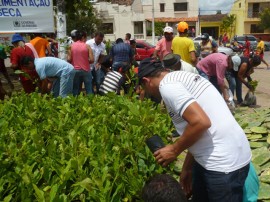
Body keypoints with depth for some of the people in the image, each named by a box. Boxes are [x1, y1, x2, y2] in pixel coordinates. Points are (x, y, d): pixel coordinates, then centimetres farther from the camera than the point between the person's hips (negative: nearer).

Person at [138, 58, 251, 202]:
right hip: (214, 157, 10)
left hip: (224, 162, -10)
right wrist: (187, 168, 23)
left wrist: (174, 150, -10)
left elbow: (201, 122, -26)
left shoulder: (166, 85, -14)